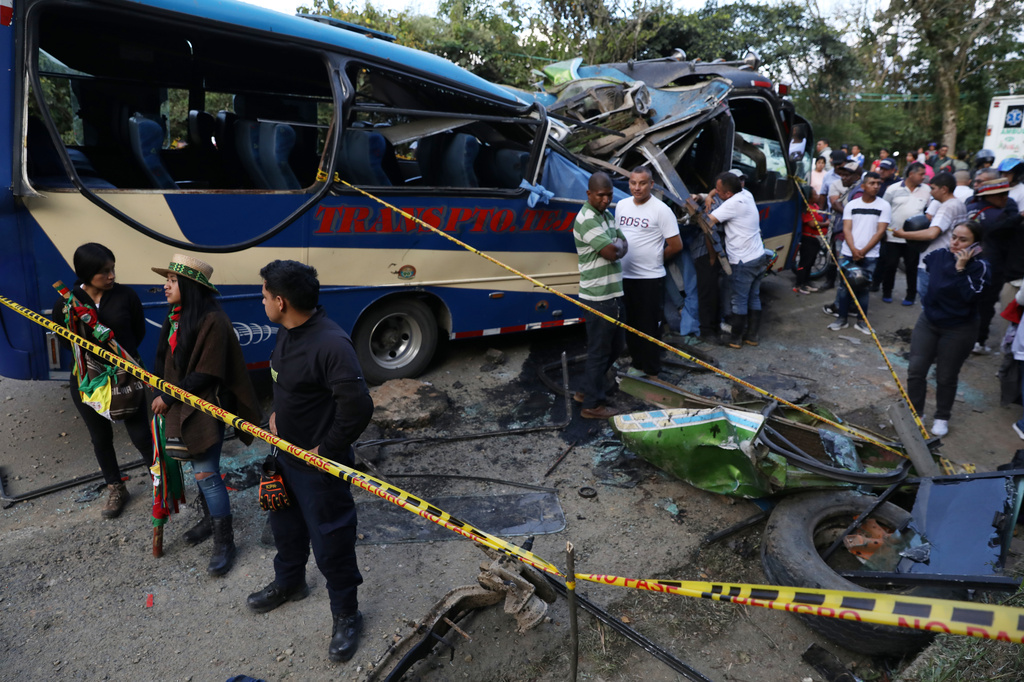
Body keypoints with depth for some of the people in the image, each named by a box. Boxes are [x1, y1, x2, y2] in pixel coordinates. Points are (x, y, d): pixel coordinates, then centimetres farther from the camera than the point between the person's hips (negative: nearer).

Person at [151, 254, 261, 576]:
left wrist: (168, 398, -14)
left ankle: (224, 543, 6)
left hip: (206, 408, -8)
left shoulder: (212, 320, -20)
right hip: (181, 407, 8)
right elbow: (168, 360, 14)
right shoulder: (176, 317, 8)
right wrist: (162, 393, -1)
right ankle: (210, 518, 39)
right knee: (200, 467, 20)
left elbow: (207, 374, -21)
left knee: (206, 473, -6)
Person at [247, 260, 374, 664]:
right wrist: (277, 414, 7)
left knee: (331, 544, 7)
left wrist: (326, 450, -22)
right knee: (286, 524, 29)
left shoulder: (331, 344, -32)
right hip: (286, 454, 9)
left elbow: (358, 407, -34)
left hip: (320, 465, -9)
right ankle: (289, 583, 56)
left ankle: (346, 617, 31)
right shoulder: (289, 332, -1)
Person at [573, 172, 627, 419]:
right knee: (599, 350, -1)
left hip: (612, 293, 10)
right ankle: (593, 404, 11)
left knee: (616, 345, 19)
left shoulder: (607, 215, 14)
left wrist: (615, 246, -10)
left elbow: (623, 247, 11)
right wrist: (617, 244, -1)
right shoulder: (587, 220, -17)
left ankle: (589, 389, 31)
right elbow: (612, 252, -23)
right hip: (598, 297, -10)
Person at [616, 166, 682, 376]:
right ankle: (637, 363, 31)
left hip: (650, 278, -6)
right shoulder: (621, 205, 7)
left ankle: (652, 371, 12)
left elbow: (676, 245, -8)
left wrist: (655, 258, 3)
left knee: (650, 327, 0)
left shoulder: (661, 210, -10)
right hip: (624, 276, 6)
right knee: (630, 325, 15)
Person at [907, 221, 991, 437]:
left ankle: (942, 417, 28)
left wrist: (961, 269, -28)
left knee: (946, 377, 8)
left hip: (958, 330, -3)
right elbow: (924, 271, 17)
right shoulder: (939, 255, -5)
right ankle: (914, 412, 21)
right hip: (928, 322, 4)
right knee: (915, 370, 3)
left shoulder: (979, 267, -15)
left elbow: (969, 296, -27)